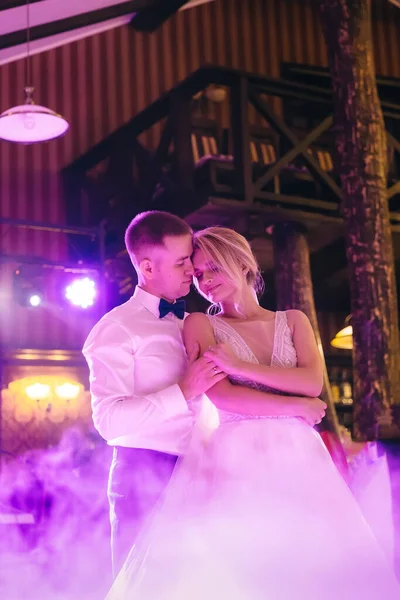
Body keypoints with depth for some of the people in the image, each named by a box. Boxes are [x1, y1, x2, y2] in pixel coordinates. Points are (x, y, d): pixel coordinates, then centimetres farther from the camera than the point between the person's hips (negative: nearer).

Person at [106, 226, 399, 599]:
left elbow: (313, 382, -3)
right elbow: (222, 395, -8)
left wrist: (238, 365, -7)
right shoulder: (200, 324, 7)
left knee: (307, 569, -2)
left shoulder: (292, 320, 14)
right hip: (234, 462, -2)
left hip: (297, 460, 3)